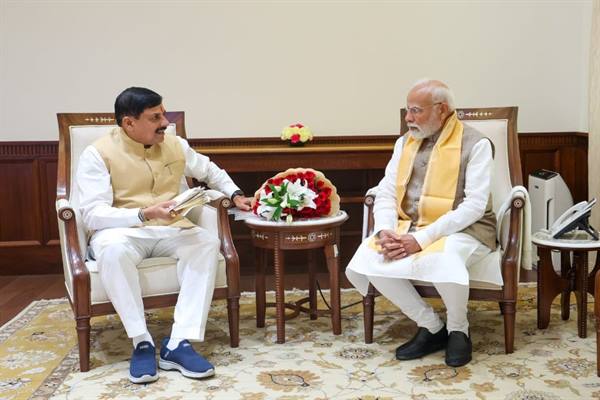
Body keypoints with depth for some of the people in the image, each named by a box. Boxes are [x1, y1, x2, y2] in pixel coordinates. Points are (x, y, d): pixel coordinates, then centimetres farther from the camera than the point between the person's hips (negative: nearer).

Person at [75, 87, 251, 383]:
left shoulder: (175, 145, 6)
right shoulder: (98, 154, -8)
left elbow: (210, 170, 25)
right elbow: (92, 214, -18)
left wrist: (235, 194, 10)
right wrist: (144, 214, -30)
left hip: (170, 229, 4)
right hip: (122, 231, -4)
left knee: (208, 242, -28)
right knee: (112, 249, -39)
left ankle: (178, 344, -30)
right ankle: (141, 342, -25)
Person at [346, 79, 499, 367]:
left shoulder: (475, 144, -6)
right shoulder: (405, 142, 11)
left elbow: (475, 205, -15)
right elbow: (386, 192, 7)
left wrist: (422, 239, -24)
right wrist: (385, 230, -15)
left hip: (461, 229, -5)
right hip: (408, 226, 5)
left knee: (441, 262, -38)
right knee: (367, 260, -21)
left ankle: (458, 329, -4)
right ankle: (431, 326, -2)